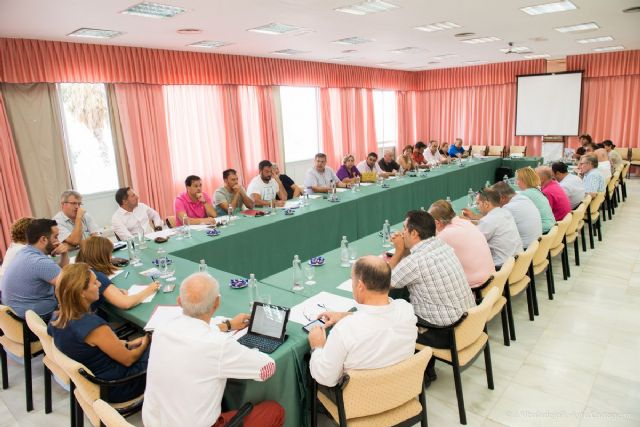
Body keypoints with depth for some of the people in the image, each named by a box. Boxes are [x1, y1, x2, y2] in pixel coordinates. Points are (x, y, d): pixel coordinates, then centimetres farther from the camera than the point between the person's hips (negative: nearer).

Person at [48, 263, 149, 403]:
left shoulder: (57, 318, -9)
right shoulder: (93, 325, -34)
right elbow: (128, 359, -19)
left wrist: (127, 344, 7)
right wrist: (145, 344, 0)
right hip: (114, 388, -8)